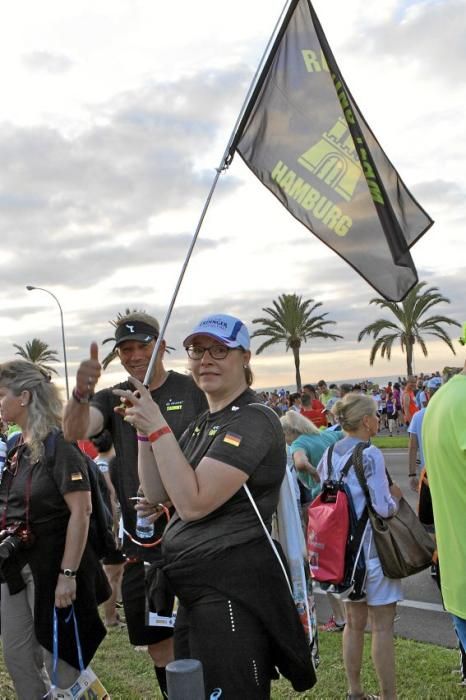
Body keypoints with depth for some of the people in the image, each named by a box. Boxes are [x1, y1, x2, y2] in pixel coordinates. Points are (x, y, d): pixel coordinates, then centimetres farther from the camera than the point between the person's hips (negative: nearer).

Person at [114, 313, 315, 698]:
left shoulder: (253, 420, -17)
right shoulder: (203, 424, 13)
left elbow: (193, 503, -24)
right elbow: (157, 493, 8)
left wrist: (158, 428, -21)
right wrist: (144, 431, -4)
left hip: (232, 592, -10)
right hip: (195, 591, 10)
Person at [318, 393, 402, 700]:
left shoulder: (330, 454, 4)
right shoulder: (370, 455, -18)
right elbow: (383, 508, -21)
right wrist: (395, 496, -2)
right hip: (372, 549, -7)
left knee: (355, 623, 18)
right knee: (382, 627, 4)